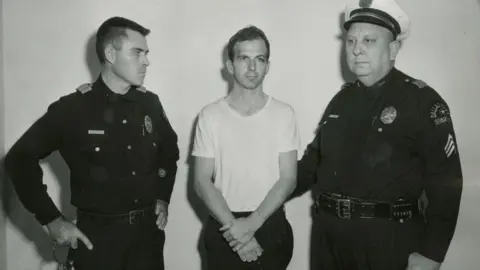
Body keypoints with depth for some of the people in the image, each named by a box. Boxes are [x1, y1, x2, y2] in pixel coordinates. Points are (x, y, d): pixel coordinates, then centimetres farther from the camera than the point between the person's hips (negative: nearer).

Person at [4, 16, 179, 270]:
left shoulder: (150, 103, 0)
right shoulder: (73, 107, -12)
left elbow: (169, 150, 17)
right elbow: (20, 159, -6)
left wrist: (163, 198, 10)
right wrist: (52, 220, -8)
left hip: (148, 229, 4)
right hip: (97, 234, -3)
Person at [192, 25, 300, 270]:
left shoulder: (283, 113, -3)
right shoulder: (210, 115, -3)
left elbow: (288, 179, -5)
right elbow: (202, 182, -5)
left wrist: (252, 223, -14)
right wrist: (234, 227, -13)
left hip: (271, 227, 0)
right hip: (223, 229, 0)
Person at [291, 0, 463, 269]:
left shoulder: (422, 101, -9)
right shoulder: (342, 98, 8)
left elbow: (445, 182, -12)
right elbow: (314, 159, 14)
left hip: (390, 239, -5)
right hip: (329, 234, 5)